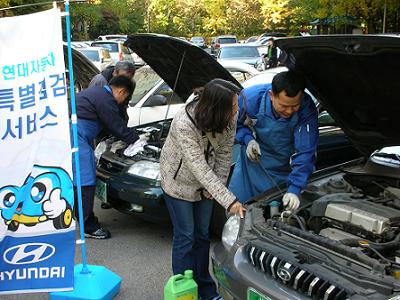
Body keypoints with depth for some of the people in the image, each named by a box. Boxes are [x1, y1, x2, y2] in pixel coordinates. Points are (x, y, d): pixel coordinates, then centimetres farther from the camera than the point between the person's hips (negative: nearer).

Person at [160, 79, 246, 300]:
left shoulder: (229, 118, -22)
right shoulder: (184, 124, -38)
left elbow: (224, 153, -8)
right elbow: (200, 169, -37)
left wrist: (218, 185, -10)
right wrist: (229, 201, -39)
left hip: (205, 185, 5)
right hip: (179, 182, -5)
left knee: (202, 234, 15)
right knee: (185, 236, 1)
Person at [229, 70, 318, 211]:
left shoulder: (307, 110, -27)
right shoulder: (251, 97, -24)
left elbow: (305, 154, -28)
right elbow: (235, 122, -2)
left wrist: (294, 189, -38)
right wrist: (248, 139, -21)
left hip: (284, 171, -1)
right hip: (252, 162, 1)